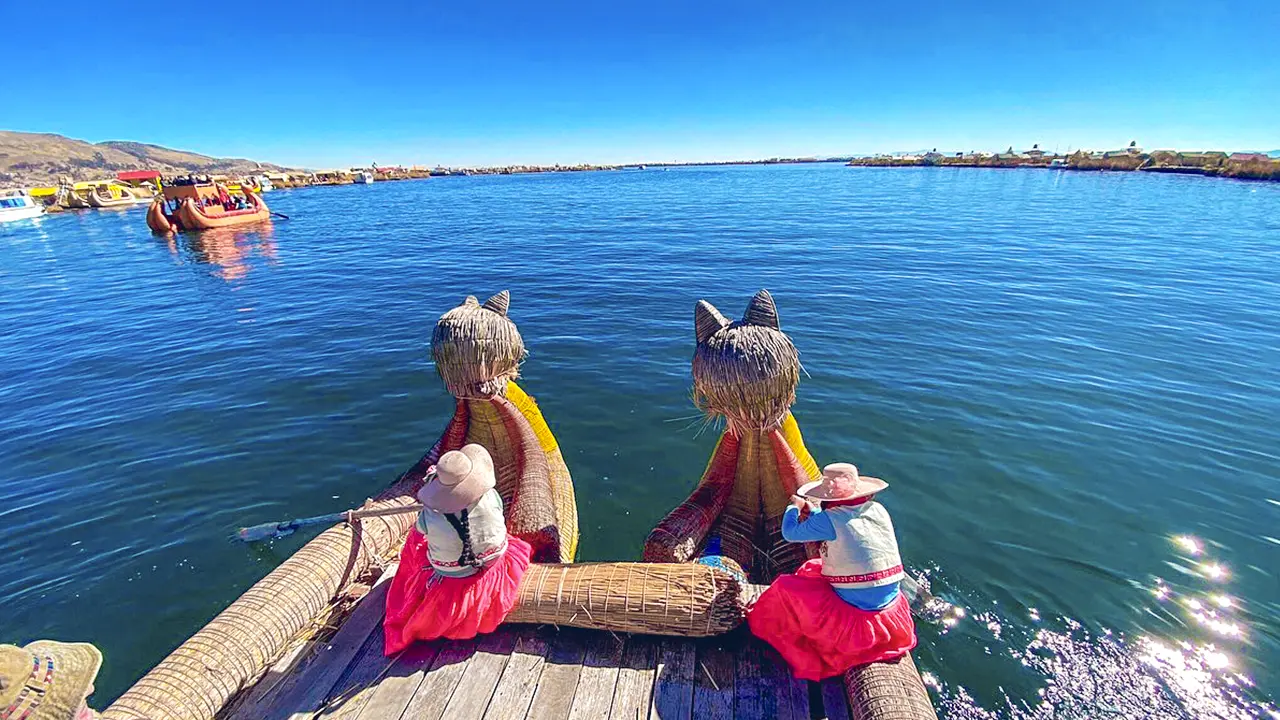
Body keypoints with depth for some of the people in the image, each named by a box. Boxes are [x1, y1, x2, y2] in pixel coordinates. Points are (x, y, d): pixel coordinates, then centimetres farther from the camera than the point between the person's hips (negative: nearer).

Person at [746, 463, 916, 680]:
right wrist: (811, 510, 21)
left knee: (784, 586, 4)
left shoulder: (830, 520, -21)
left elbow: (790, 533, -6)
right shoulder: (878, 511, -1)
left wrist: (794, 507, 12)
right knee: (812, 567, 22)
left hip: (856, 618, -7)